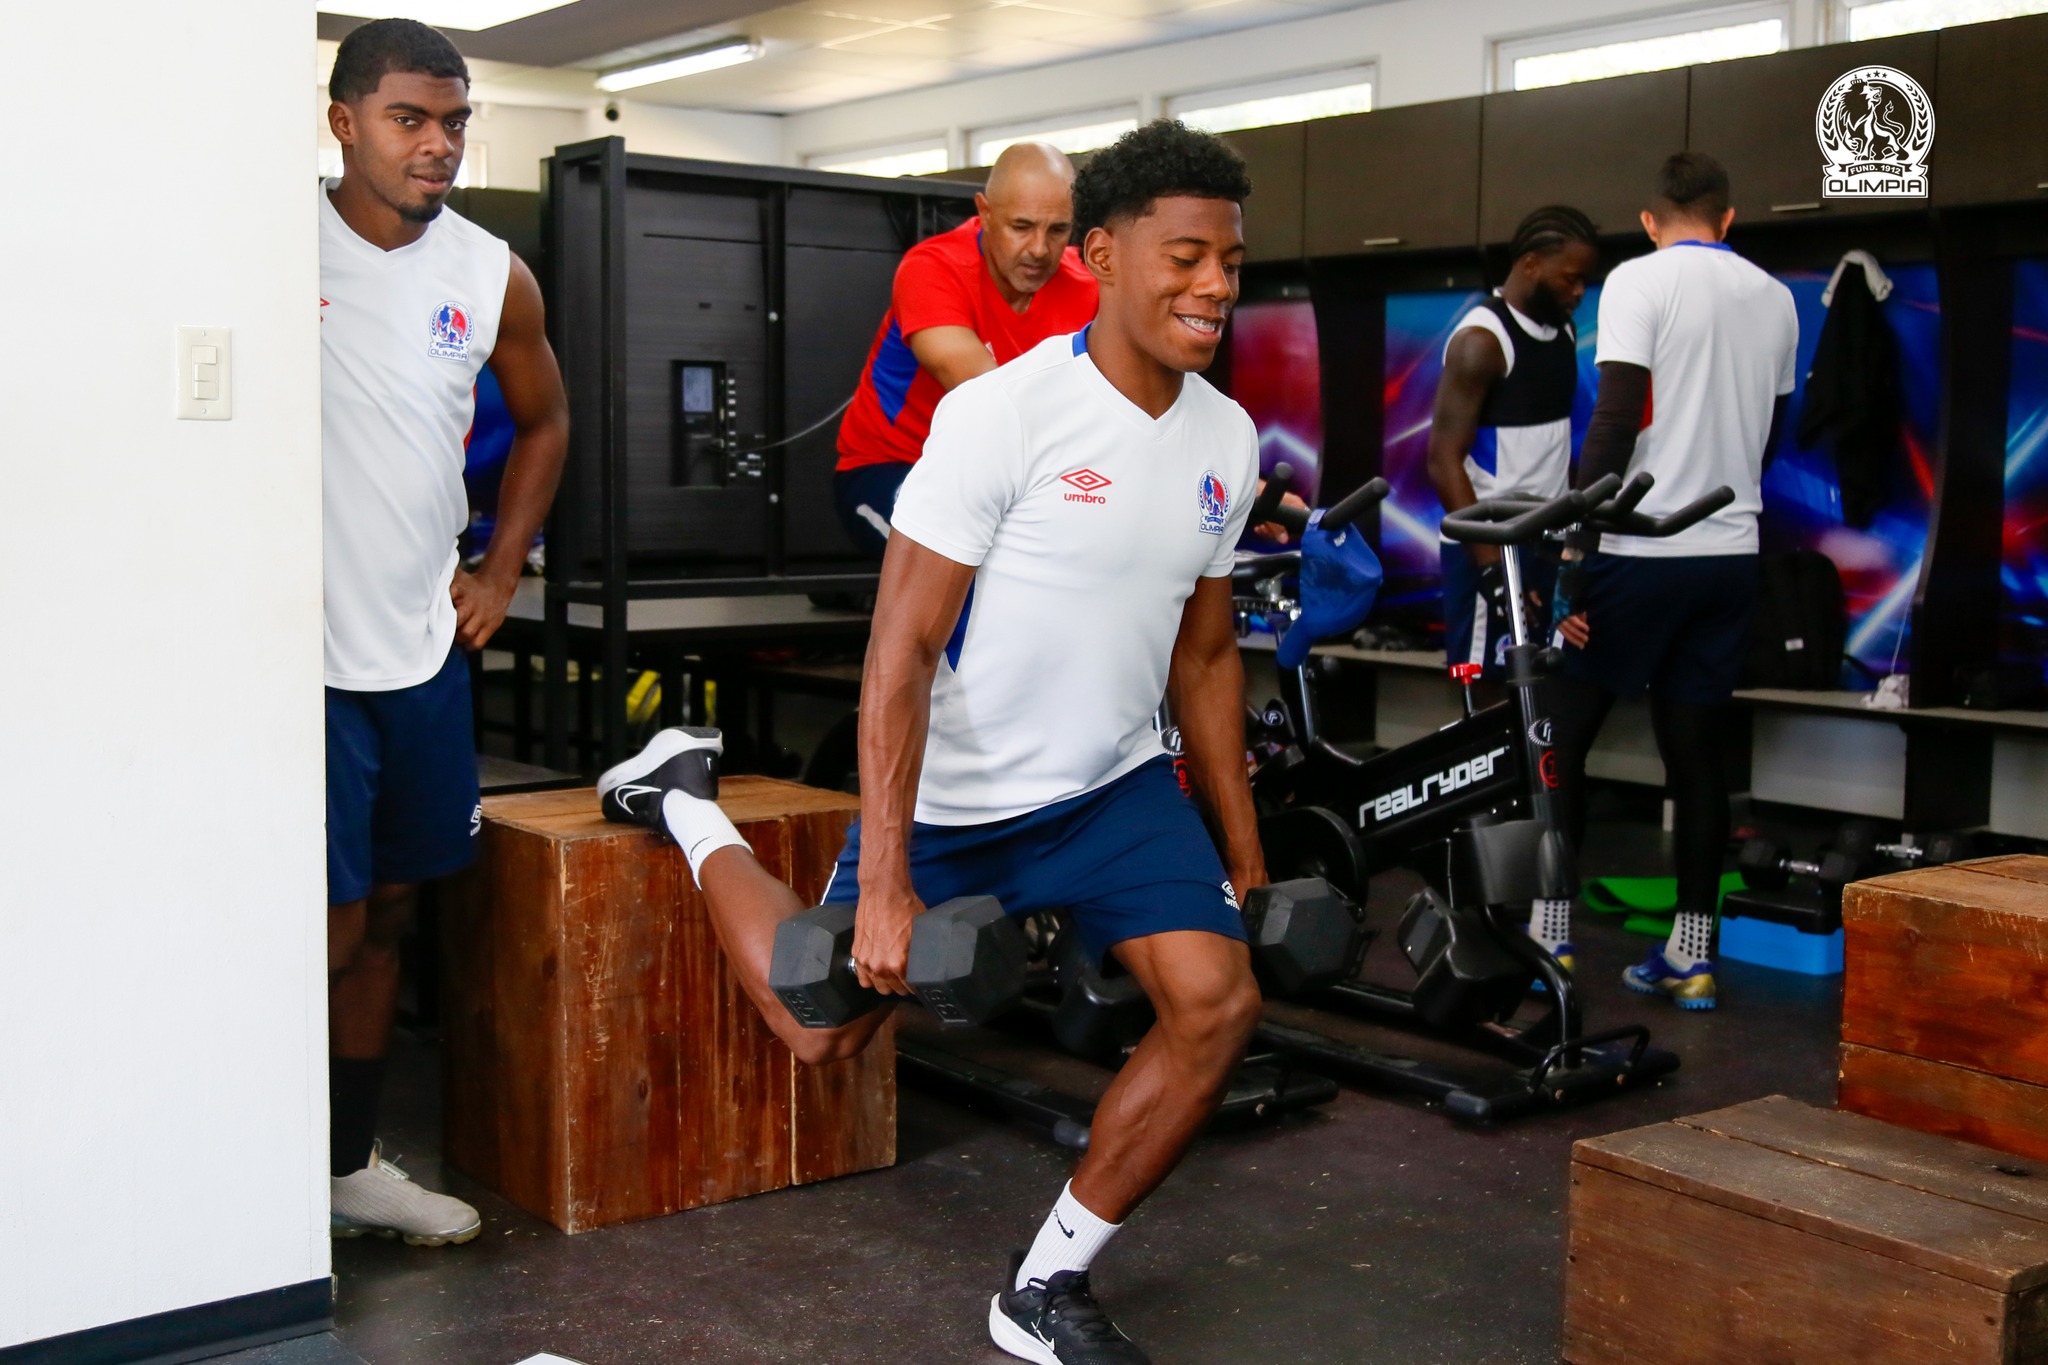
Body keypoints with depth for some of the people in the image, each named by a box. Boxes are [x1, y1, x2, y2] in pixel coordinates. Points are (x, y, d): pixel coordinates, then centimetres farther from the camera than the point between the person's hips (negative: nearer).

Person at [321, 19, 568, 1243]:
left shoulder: (493, 275, 5)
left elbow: (544, 420, 20)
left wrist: (500, 573, 12)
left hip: (426, 648, 5)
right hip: (304, 650, -5)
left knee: (389, 912, 14)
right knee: (330, 925, -5)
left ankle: (353, 1164, 30)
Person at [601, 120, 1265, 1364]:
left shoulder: (1227, 438, 0)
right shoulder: (1003, 416, -21)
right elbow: (901, 652, -23)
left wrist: (1243, 855, 12)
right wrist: (887, 880, -28)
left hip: (1113, 784, 5)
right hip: (952, 797, -5)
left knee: (1219, 1002, -14)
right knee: (825, 1030, 7)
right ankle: (687, 807, 34)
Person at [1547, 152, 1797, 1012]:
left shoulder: (1639, 280, -7)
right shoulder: (1774, 297, 11)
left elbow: (1617, 420, -16)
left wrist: (1576, 554, -15)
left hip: (1640, 550, -6)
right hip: (1730, 553, 6)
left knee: (1561, 739, 4)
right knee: (1695, 750, 10)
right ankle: (1690, 955, 12)